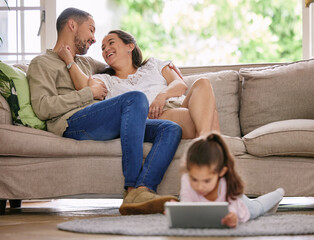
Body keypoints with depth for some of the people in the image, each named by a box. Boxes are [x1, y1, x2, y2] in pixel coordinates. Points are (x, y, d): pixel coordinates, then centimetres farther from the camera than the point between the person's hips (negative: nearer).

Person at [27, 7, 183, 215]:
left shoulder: (86, 62, 37)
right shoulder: (43, 63, 13)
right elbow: (43, 108, -4)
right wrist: (89, 92, 0)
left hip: (107, 126, 8)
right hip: (72, 123, -8)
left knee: (171, 129, -14)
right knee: (136, 98, -31)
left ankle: (142, 190, -39)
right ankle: (132, 189, -38)